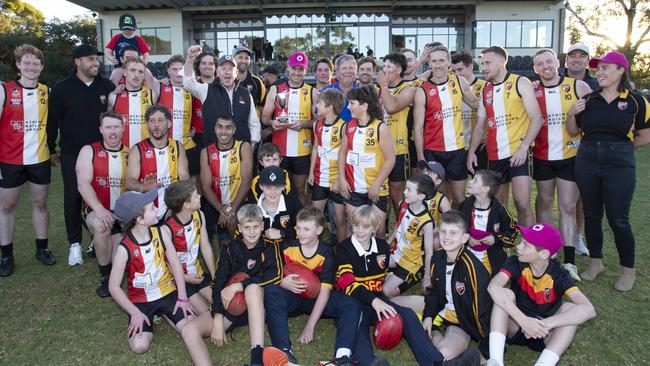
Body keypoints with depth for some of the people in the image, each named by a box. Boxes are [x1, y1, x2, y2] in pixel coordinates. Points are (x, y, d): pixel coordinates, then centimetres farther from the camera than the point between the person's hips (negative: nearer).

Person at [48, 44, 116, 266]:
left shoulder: (107, 86, 3)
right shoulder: (62, 89, -1)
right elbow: (52, 121, 4)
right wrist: (51, 150, 6)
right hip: (72, 154, -1)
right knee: (73, 197, 2)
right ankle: (75, 244, 13)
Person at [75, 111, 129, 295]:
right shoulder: (89, 151, 0)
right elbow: (83, 184, -12)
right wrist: (99, 209, -27)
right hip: (97, 211, -2)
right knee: (102, 225, -36)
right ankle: (105, 276, -13)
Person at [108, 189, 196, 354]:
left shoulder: (161, 232, -11)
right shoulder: (125, 249, -20)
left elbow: (176, 264, -5)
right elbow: (114, 286, -13)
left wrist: (182, 297, -9)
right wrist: (135, 313, -17)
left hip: (168, 292, 2)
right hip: (140, 300, -2)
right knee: (139, 346, -19)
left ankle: (163, 313, 15)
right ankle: (145, 318, 14)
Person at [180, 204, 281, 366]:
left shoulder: (270, 247, 1)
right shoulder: (230, 249, 5)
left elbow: (276, 275, -17)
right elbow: (219, 283, -4)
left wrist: (237, 286, -21)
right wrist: (218, 319, -18)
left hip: (258, 305, -3)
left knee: (253, 287, -36)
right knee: (190, 330, -20)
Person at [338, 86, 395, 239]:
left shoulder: (380, 128, -11)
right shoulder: (349, 126, 3)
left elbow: (390, 159, -11)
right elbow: (342, 152, 12)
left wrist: (376, 185, -13)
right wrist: (342, 179, 3)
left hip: (376, 190, -4)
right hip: (353, 188, 4)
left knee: (378, 228, 3)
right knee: (352, 226, 11)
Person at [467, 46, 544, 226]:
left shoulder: (521, 83, -2)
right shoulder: (485, 90, 13)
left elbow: (537, 118, -7)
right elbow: (480, 125, 15)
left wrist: (524, 147, -17)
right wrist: (472, 150, 2)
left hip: (517, 153, -5)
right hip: (494, 155, 5)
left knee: (522, 204, -11)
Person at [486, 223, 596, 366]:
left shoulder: (558, 275, -14)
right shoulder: (515, 263, -15)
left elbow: (588, 309, -30)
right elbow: (493, 287, -35)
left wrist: (545, 325, -40)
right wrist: (523, 320, -43)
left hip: (543, 335, 0)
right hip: (516, 327, 0)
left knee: (570, 308, -24)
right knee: (505, 294, -27)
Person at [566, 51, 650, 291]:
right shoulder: (588, 100, 7)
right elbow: (573, 132, 13)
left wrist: (620, 147, 1)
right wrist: (571, 114, -3)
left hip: (619, 165, -3)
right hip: (587, 163, 4)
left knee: (618, 219, 0)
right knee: (591, 215, 11)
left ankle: (628, 270, 18)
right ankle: (595, 262, 27)